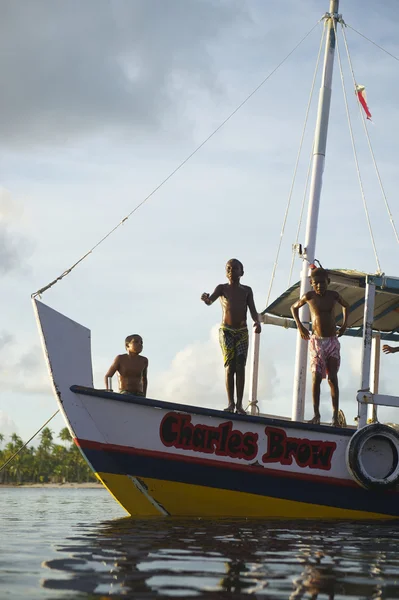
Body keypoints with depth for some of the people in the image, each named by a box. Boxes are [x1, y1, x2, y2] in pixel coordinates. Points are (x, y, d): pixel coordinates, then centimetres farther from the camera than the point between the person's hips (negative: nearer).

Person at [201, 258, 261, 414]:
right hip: (226, 331, -1)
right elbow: (211, 300, -15)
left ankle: (239, 404, -8)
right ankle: (231, 403, -7)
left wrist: (257, 322, -19)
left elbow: (253, 310, 2)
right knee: (229, 366, -7)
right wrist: (206, 299, -39)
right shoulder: (222, 288, 3)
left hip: (242, 332, 1)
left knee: (240, 367, -6)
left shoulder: (247, 290, 8)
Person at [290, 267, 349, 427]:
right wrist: (299, 326, 5)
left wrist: (344, 325, 13)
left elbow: (346, 306, 22)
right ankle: (316, 414, 1)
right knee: (316, 377, -5)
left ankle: (335, 415, -6)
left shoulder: (334, 295, 1)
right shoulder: (309, 296, -3)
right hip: (316, 341, -1)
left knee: (332, 378, -4)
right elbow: (294, 307, 14)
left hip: (332, 341, 1)